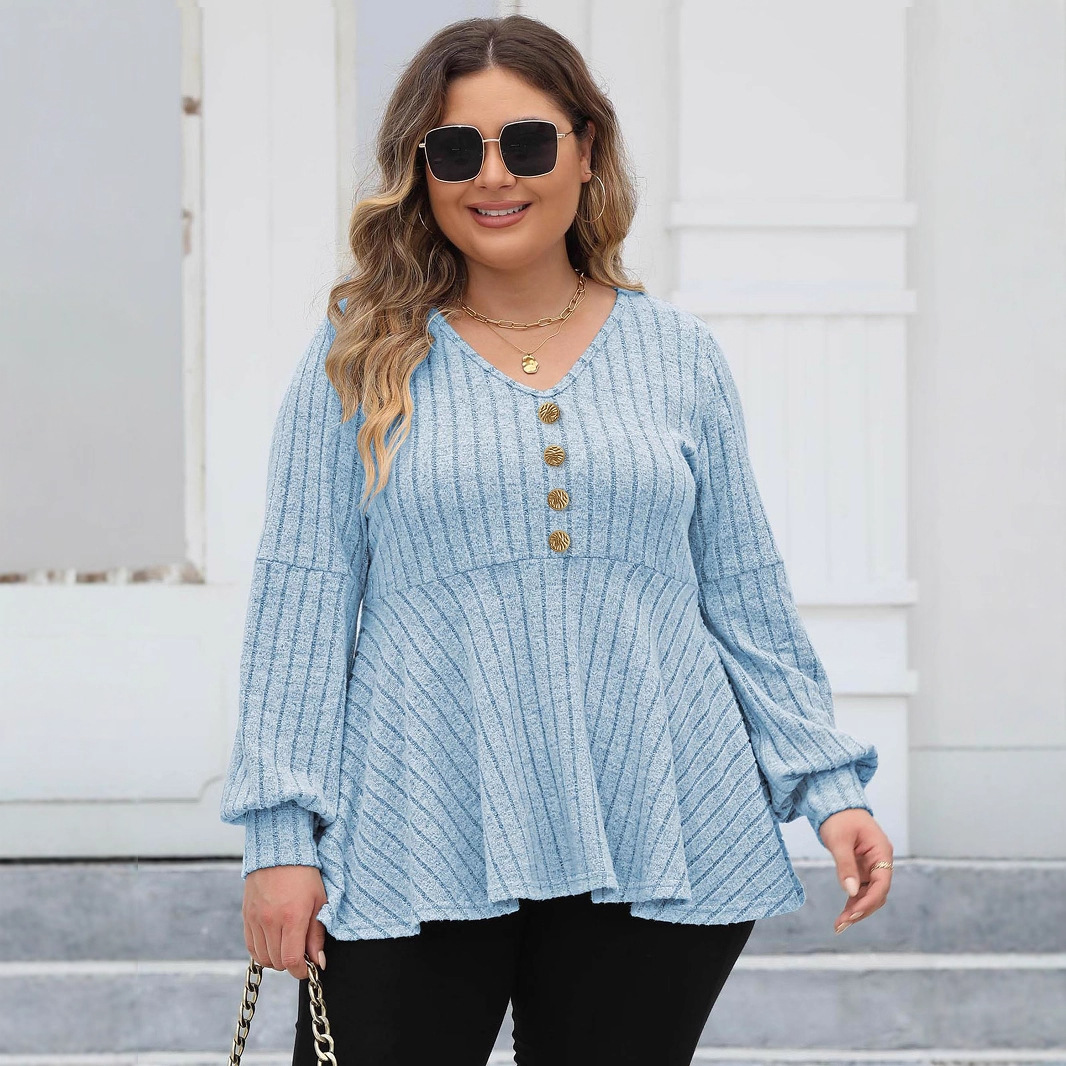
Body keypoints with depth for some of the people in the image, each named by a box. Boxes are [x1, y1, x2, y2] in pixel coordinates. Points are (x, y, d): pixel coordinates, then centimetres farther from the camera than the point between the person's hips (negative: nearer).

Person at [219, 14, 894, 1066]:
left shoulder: (679, 355, 9)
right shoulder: (359, 359, 4)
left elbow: (746, 597, 12)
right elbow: (300, 601, 2)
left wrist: (830, 783, 5)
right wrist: (281, 831, -3)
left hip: (656, 854, 2)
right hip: (414, 858, -2)